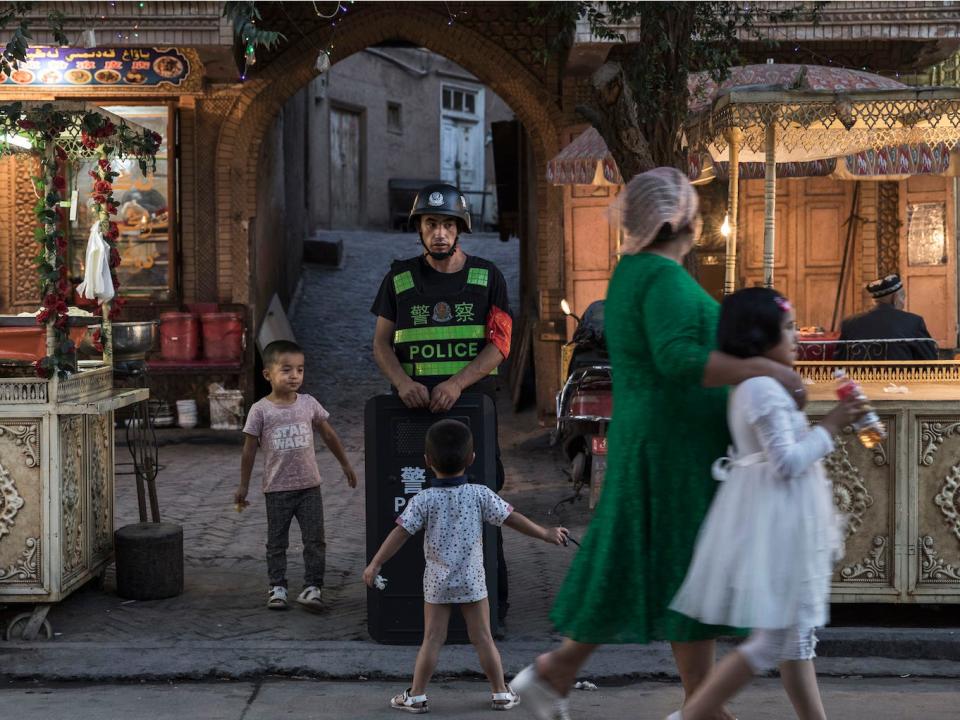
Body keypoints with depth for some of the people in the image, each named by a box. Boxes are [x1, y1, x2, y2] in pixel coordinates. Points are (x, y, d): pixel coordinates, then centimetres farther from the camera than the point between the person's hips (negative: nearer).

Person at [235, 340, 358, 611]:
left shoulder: (309, 403, 0)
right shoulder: (260, 410, -7)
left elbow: (329, 435, 13)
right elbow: (249, 450, 0)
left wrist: (346, 465, 18)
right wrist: (243, 487, 2)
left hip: (309, 486, 2)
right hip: (277, 488, -2)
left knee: (315, 540, 1)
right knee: (277, 541, 9)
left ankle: (313, 587, 8)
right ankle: (277, 587, 19)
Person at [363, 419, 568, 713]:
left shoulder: (423, 499, -10)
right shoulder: (480, 494, -8)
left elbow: (400, 533, -11)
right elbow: (512, 519, -3)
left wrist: (375, 564, -4)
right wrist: (547, 534, 9)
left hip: (437, 582, 0)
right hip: (472, 581, 0)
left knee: (432, 640, 6)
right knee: (483, 638, 9)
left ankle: (416, 696, 11)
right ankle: (501, 694, 16)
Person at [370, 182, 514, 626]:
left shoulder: (487, 277, 5)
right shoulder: (400, 279, 9)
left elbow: (498, 345, -3)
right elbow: (380, 344, 5)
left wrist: (457, 383, -18)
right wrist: (403, 383, -15)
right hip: (414, 406, 1)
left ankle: (492, 598, 6)